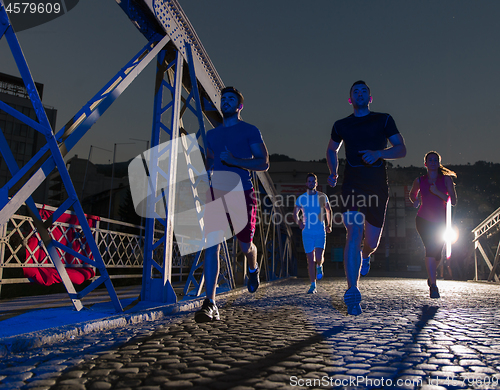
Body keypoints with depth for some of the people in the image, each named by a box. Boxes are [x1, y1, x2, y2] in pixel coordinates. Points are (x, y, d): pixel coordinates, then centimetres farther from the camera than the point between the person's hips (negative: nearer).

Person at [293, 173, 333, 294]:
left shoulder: (322, 196, 4)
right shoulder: (301, 198, 3)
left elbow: (328, 210, 19)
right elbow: (295, 213, 8)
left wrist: (329, 225, 17)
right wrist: (298, 222, -12)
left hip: (320, 232, 0)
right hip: (307, 232, 1)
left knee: (319, 258, -13)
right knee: (310, 260, 2)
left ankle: (319, 266, 25)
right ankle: (313, 285, 12)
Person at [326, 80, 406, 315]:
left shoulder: (384, 120, 9)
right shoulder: (341, 126, 13)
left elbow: (401, 150, 4)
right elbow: (332, 150, 29)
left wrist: (378, 153, -16)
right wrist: (333, 173, 11)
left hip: (377, 187, 1)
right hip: (352, 185, 0)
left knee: (372, 242, 7)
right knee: (354, 233, -18)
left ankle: (365, 257, 46)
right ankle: (352, 292, -17)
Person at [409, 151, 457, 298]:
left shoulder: (446, 179, -1)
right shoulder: (420, 180, 3)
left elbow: (453, 201, -9)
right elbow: (412, 194, 23)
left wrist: (437, 192, -20)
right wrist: (415, 201, 5)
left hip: (440, 221, 1)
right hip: (423, 219, -1)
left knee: (437, 254, 9)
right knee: (430, 248, -21)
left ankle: (431, 276, 41)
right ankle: (433, 286, -20)